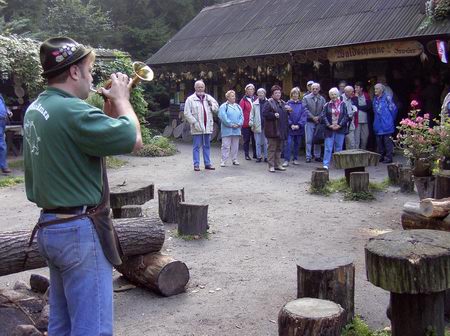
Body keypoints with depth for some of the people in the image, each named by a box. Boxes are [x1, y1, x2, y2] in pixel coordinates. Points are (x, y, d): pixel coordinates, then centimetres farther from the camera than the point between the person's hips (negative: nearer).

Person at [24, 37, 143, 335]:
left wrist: (111, 107, 9)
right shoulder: (71, 110, -20)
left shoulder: (36, 109, 9)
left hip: (51, 226, 10)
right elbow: (133, 139, -17)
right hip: (80, 230, -10)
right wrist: (121, 99, -3)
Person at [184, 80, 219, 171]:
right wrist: (194, 122, -15)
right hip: (197, 128, -4)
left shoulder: (209, 98, 13)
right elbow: (187, 113, -7)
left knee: (207, 146, 11)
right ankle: (196, 165, 5)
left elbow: (216, 108, 11)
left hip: (208, 127, 5)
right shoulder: (190, 99, -3)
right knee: (196, 146, -1)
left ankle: (207, 163, 18)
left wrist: (211, 103, -8)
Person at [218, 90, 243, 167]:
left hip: (236, 130, 5)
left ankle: (234, 160, 20)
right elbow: (223, 117, -13)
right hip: (227, 130, -5)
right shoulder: (223, 106, -3)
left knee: (235, 146, 11)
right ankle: (223, 161, -2)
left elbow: (242, 116, 10)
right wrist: (231, 125, -16)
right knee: (226, 146, -6)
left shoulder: (238, 107, 16)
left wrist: (239, 124, -8)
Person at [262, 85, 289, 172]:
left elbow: (285, 115, 24)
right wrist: (274, 115, -23)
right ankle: (271, 166, 1)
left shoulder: (283, 103, 15)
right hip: (272, 130, -7)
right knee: (272, 148, -4)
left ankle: (278, 164, 21)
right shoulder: (269, 103, -7)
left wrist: (288, 110, 4)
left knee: (279, 148, 13)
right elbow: (264, 113, -14)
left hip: (281, 129, 7)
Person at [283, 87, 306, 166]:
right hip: (290, 128, -2)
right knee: (288, 143, -9)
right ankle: (286, 160, -7)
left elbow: (303, 116, -1)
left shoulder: (302, 104, 3)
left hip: (299, 128, 2)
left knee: (297, 144, 10)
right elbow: (286, 115, -3)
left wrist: (299, 125, -12)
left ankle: (295, 159, 21)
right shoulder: (288, 104, 0)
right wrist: (291, 124, -13)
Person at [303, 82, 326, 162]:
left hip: (319, 122, 2)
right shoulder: (306, 98, 2)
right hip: (309, 122, -2)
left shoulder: (322, 99, 9)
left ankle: (317, 156, 14)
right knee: (309, 140, -3)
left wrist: (318, 117, -11)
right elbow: (305, 109, -6)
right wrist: (313, 117, -12)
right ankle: (308, 157, 2)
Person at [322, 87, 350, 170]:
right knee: (328, 147, -5)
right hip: (329, 129, -1)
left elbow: (346, 116, 0)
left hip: (340, 129, 1)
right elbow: (323, 116, -1)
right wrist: (329, 125, -12)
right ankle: (326, 164, -4)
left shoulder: (343, 104, 5)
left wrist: (340, 125, -10)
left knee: (339, 147, 7)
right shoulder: (327, 105, 4)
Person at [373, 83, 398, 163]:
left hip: (386, 125, -7)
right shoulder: (375, 99, 12)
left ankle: (388, 157, 1)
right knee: (379, 142, 11)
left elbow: (393, 109, -6)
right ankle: (380, 156, 20)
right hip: (378, 126, 7)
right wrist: (375, 122, 16)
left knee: (387, 142, -3)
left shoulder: (387, 98, -9)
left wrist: (391, 119, 4)